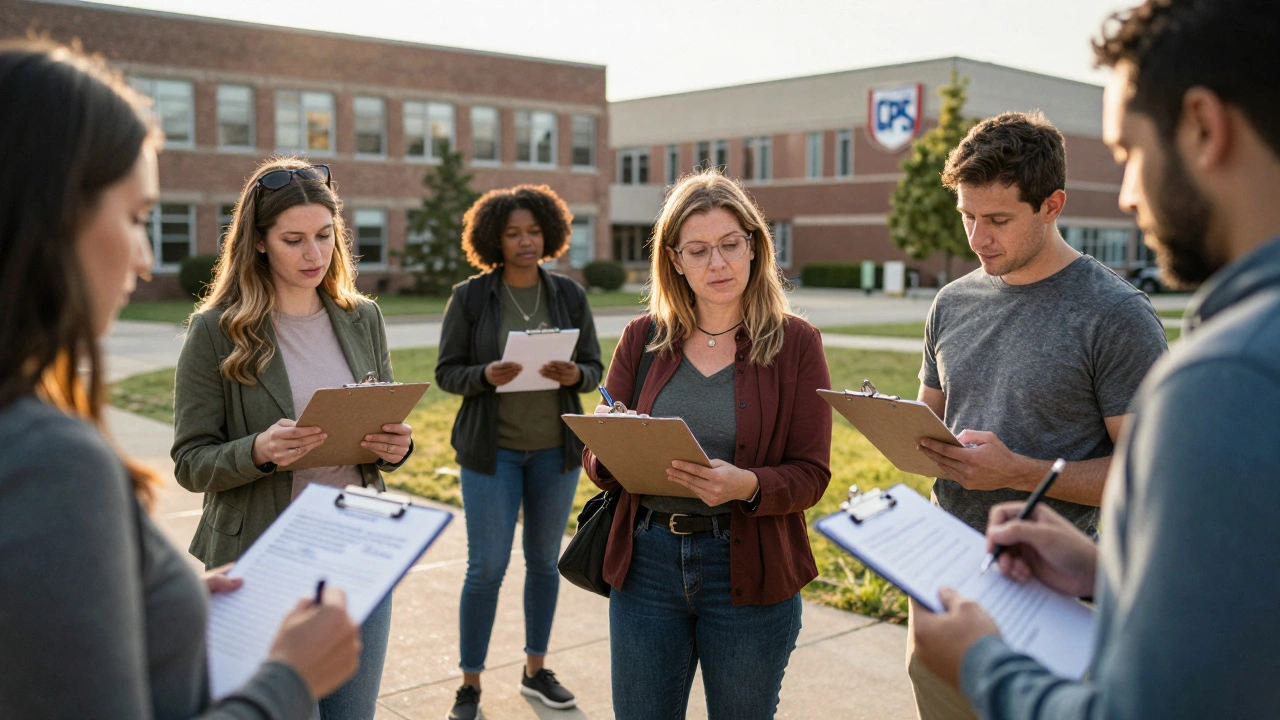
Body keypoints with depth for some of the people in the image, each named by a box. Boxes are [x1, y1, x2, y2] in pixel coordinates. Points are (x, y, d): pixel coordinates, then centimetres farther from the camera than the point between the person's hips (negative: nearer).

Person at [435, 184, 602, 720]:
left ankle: (535, 670, 30)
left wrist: (574, 375, -18)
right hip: (492, 449, -3)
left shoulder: (569, 295, 2)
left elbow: (594, 368, 5)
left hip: (556, 448, 3)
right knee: (487, 566, -1)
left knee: (544, 559, 14)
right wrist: (485, 376, -22)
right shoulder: (470, 297, -4)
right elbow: (446, 372, -3)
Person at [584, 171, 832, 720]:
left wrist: (747, 486, -26)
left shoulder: (794, 343, -4)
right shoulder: (643, 338, 3)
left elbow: (811, 475, -6)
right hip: (647, 562, 2)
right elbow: (598, 464, 7)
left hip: (748, 570, -2)